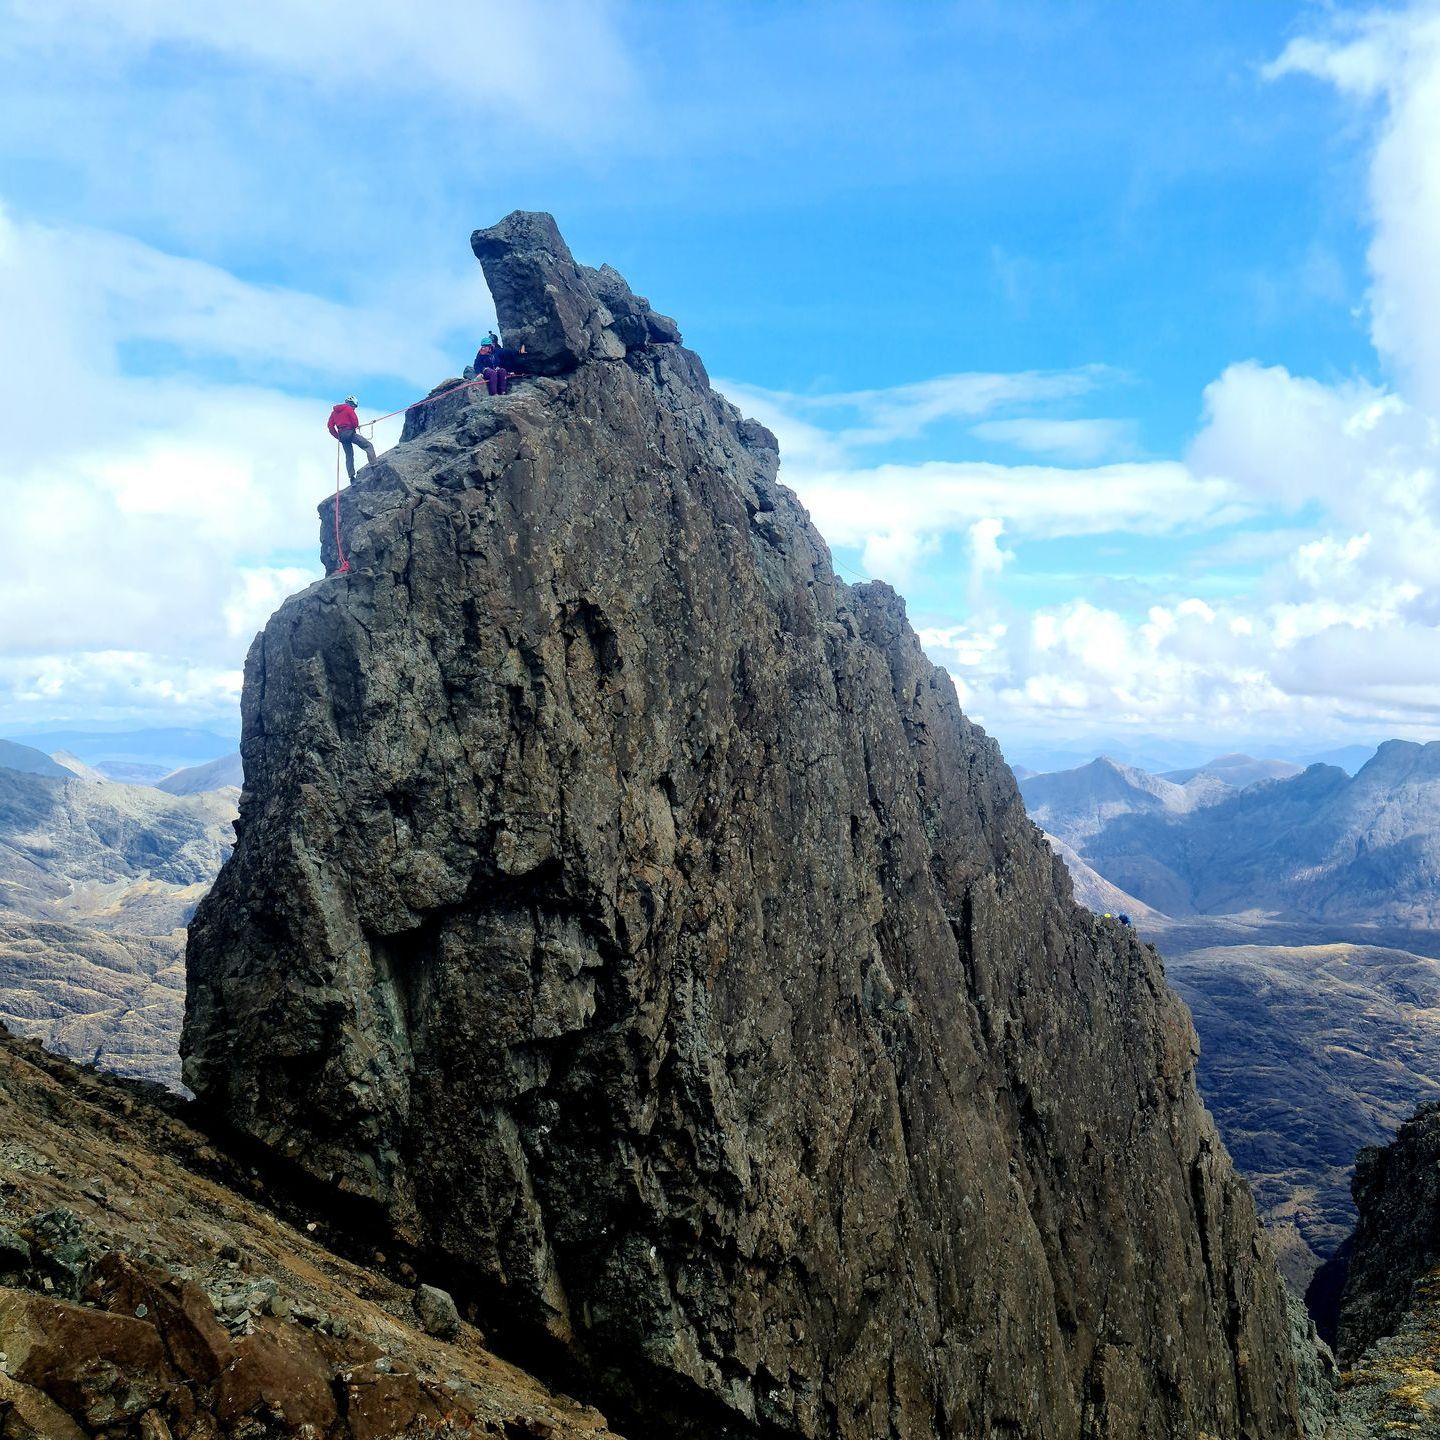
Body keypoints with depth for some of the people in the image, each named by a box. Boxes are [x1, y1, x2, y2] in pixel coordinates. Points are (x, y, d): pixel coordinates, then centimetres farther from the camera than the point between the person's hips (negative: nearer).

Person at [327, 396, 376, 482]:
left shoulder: (334, 411, 21)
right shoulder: (348, 408, 2)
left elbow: (330, 426, 16)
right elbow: (355, 421, -7)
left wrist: (338, 436, 18)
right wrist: (356, 427, 15)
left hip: (341, 435, 6)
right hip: (350, 432, -6)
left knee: (349, 456, 10)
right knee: (368, 446, -6)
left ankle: (352, 478, 1)